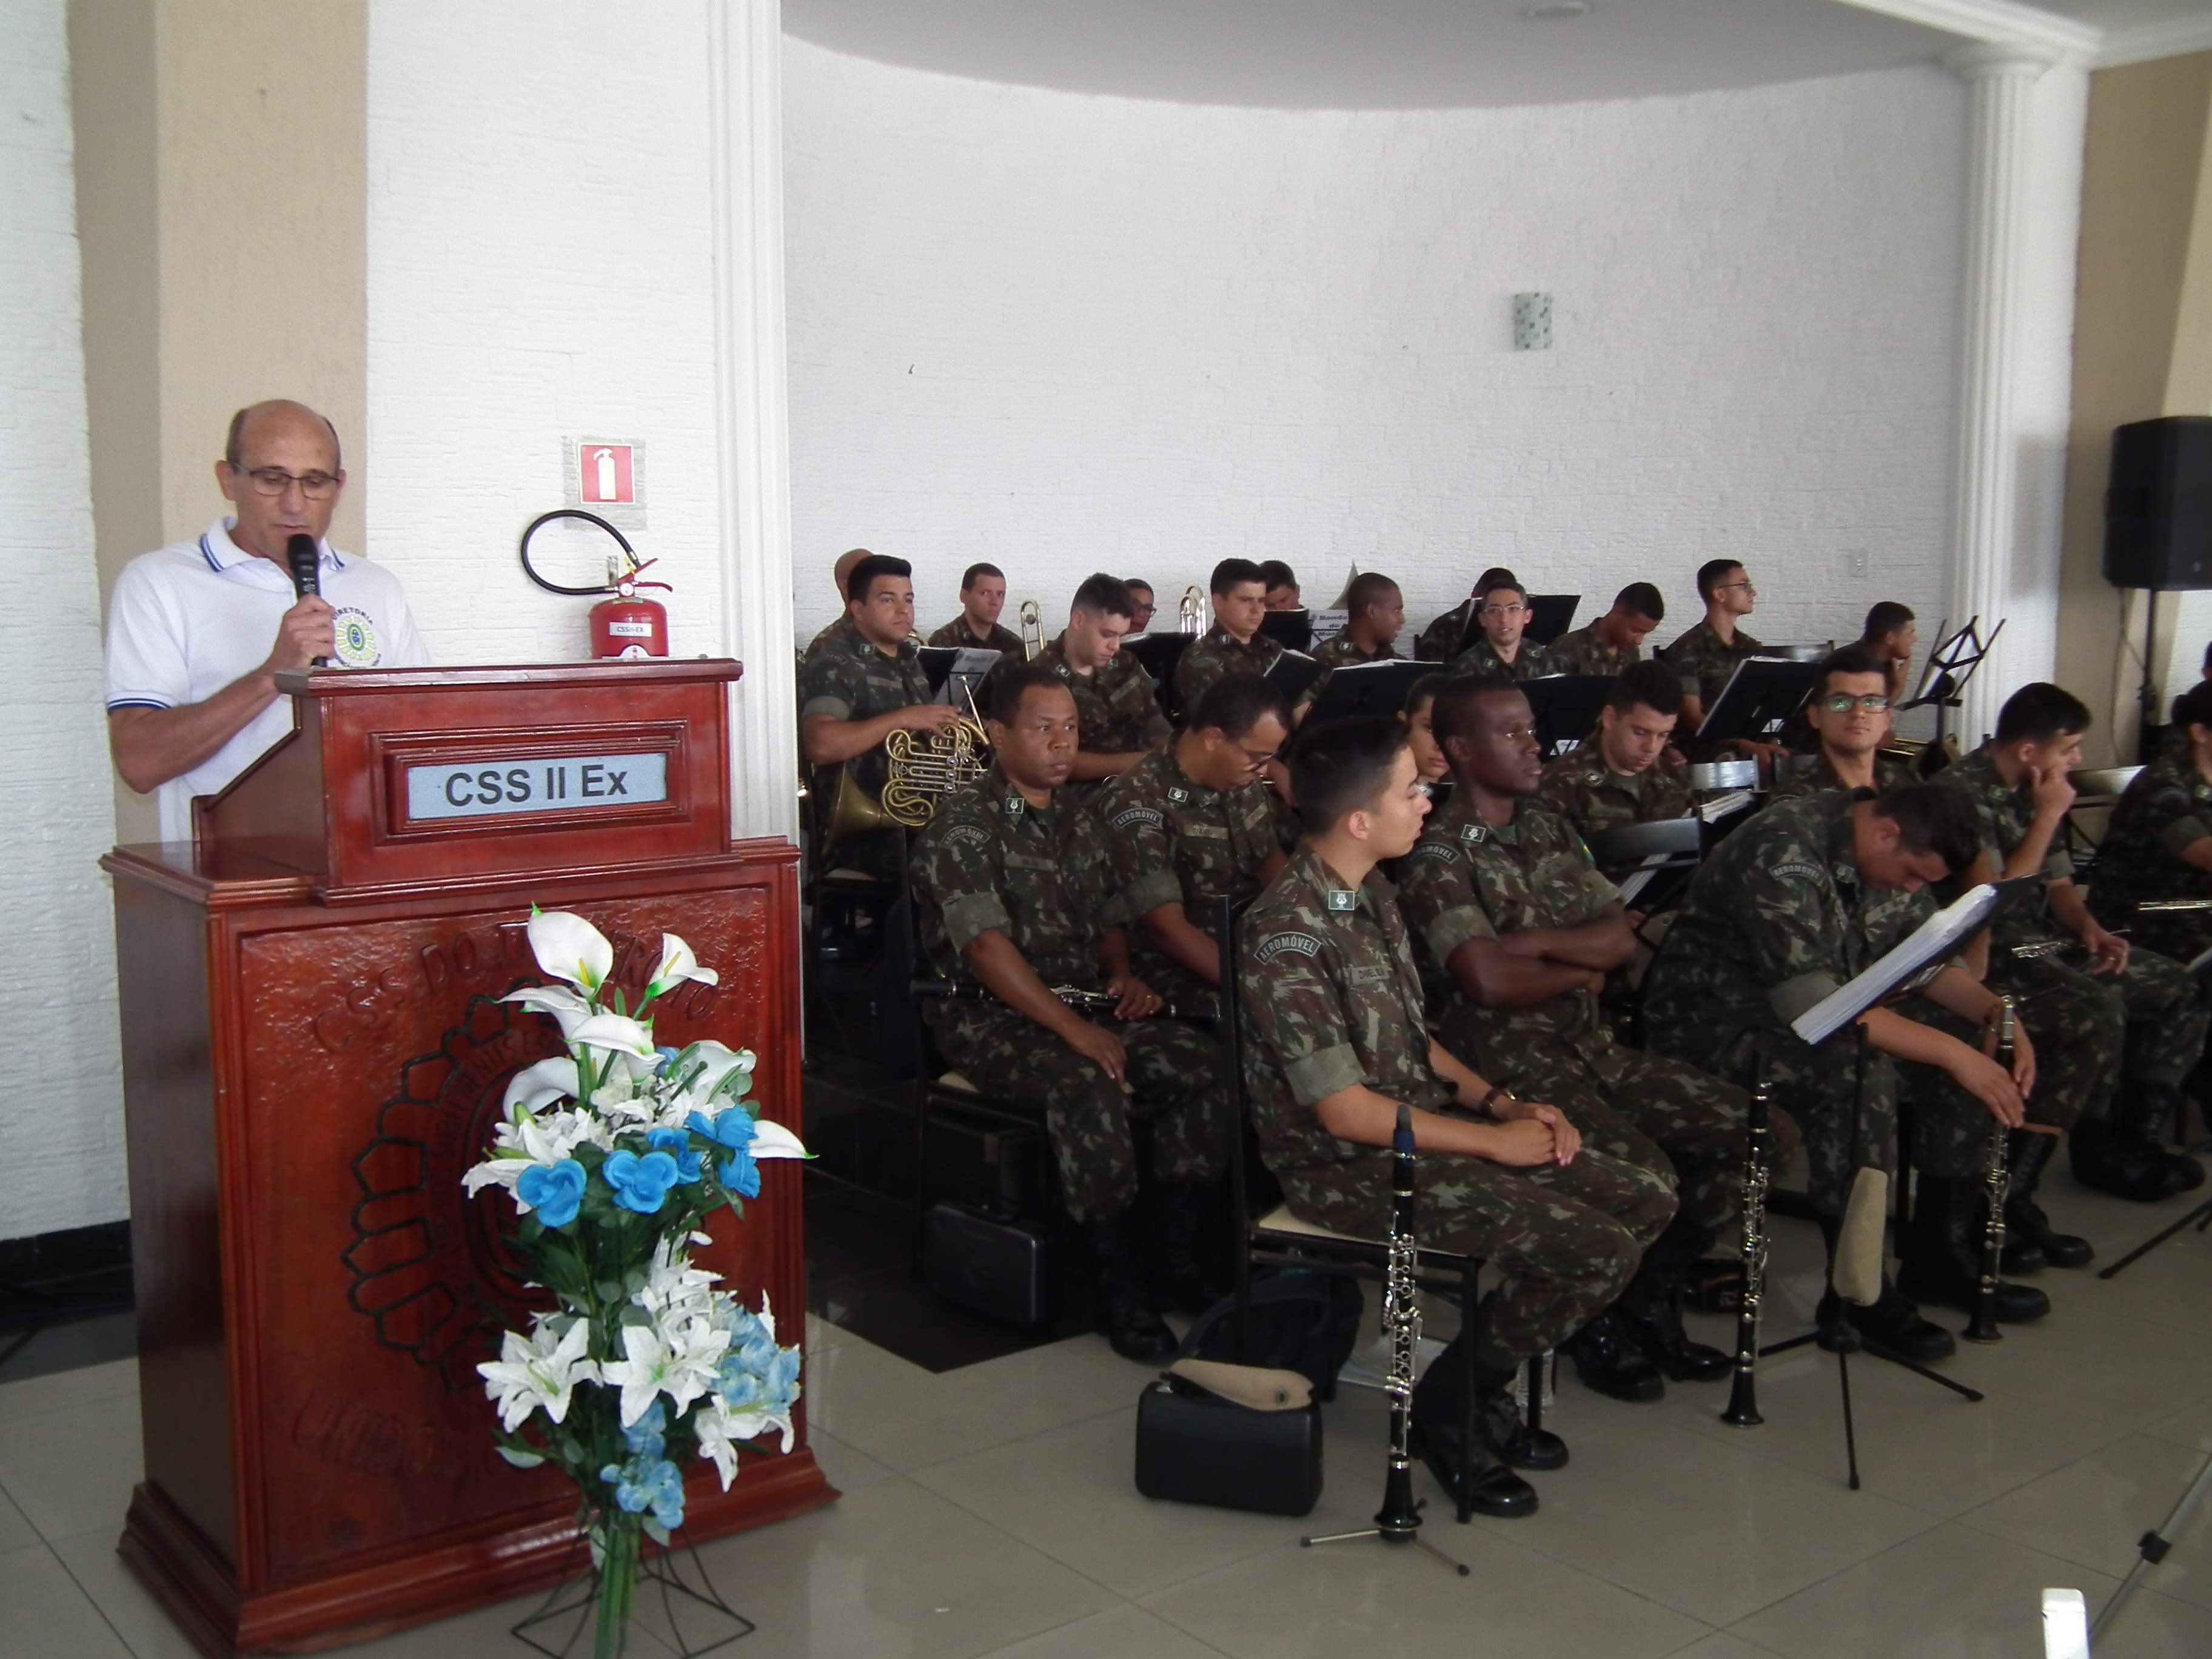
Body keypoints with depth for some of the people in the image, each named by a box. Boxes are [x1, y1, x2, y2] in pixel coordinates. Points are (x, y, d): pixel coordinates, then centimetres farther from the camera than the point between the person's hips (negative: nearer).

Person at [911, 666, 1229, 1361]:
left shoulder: (1078, 821, 15)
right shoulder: (963, 824, -10)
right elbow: (985, 945, -21)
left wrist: (1123, 975, 2)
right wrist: (1072, 1028, -27)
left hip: (1088, 1008, 7)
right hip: (990, 1019, -7)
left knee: (1202, 1062, -16)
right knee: (1087, 1083, -36)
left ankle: (1179, 1258, -8)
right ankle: (1119, 1288, -23)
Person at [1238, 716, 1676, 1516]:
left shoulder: (1370, 895, 7)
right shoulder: (1287, 933, -23)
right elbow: (1346, 1112, -22)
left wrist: (1500, 1102, 1)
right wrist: (1494, 1141, -14)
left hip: (1423, 1125, 9)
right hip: (1347, 1166, -9)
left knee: (1646, 1199, 3)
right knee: (1600, 1247, -20)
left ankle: (1484, 1384, 13)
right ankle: (1447, 1406, 1)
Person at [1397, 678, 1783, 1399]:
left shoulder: (1549, 828, 14)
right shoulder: (1438, 855, -11)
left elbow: (1621, 939, 6)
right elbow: (1489, 980, -23)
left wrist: (1533, 941, -11)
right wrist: (1578, 971, -4)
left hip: (1590, 1046, 8)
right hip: (1507, 1063, -8)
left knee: (1766, 1133, -1)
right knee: (1647, 1174, -29)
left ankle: (1649, 1299, 14)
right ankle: (1593, 1322, 3)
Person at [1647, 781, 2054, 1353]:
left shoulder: (1890, 855, -1)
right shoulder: (1783, 854, -28)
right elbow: (1808, 1002, -36)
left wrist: (1998, 1013, -10)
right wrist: (1949, 1052, -36)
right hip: (1716, 1019, -9)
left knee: (1974, 1040, -4)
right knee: (1858, 1068, -34)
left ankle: (1938, 1252, 8)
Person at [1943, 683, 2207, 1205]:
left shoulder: (2036, 790, 10)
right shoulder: (1963, 792, -18)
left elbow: (2057, 880, 17)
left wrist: (2089, 927, -4)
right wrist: (2048, 815, -18)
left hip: (2041, 941, 9)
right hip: (1987, 952, -9)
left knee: (2174, 987, 2)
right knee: (2096, 1008, -30)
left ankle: (2134, 1139, 8)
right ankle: (2099, 1153, -7)